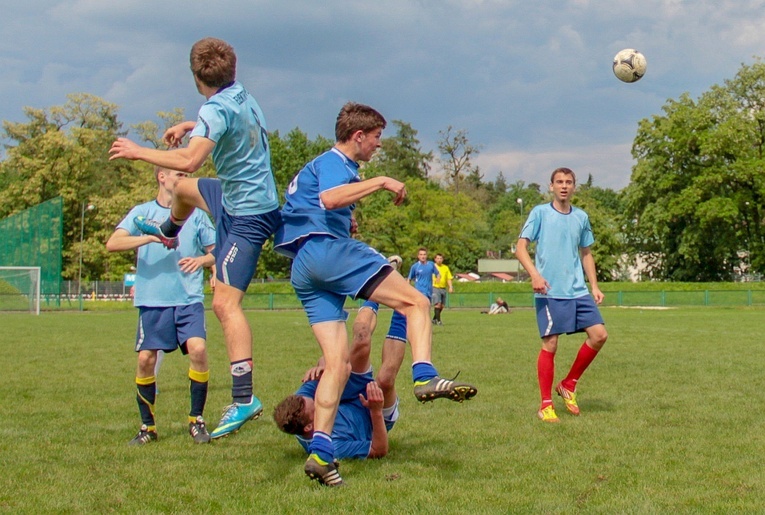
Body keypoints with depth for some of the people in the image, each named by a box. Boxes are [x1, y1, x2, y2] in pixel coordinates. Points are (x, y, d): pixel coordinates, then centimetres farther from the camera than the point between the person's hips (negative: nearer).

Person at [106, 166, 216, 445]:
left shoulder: (196, 214, 12)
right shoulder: (142, 212, 7)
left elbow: (215, 252, 15)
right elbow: (112, 243, -6)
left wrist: (201, 260, -8)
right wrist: (150, 237, -18)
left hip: (189, 299, 0)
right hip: (152, 299, 0)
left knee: (198, 349, -18)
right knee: (146, 359, -4)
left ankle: (196, 420, -1)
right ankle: (147, 426, 14)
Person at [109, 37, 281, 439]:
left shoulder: (216, 110, -25)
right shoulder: (241, 97, 3)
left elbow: (189, 160, -37)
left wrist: (138, 152, -24)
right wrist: (190, 126, 21)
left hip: (247, 215, -10)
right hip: (241, 196, 10)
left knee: (225, 302, -17)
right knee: (185, 191, 33)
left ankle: (244, 399, -24)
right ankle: (168, 232, 69)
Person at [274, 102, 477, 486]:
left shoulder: (324, 164, 32)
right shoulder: (334, 162, 0)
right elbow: (330, 198, -23)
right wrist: (380, 182, -19)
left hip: (302, 269, 10)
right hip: (326, 249, -10)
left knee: (338, 361, 1)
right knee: (416, 302, -15)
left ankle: (320, 452, -10)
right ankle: (425, 377, -37)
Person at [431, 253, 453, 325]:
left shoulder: (446, 268, 12)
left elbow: (449, 278, 11)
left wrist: (450, 287, -1)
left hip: (443, 288, 5)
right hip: (435, 287, -5)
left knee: (442, 306, 7)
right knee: (437, 304, -15)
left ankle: (434, 319, 22)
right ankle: (438, 320, -12)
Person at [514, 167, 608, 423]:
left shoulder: (581, 217, 13)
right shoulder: (540, 213, -1)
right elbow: (521, 247, -5)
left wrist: (594, 286, 14)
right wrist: (535, 275, -20)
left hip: (578, 291, 5)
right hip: (549, 292, -5)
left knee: (599, 334, -4)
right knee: (550, 344, -6)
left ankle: (569, 385, 13)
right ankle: (546, 405, 4)